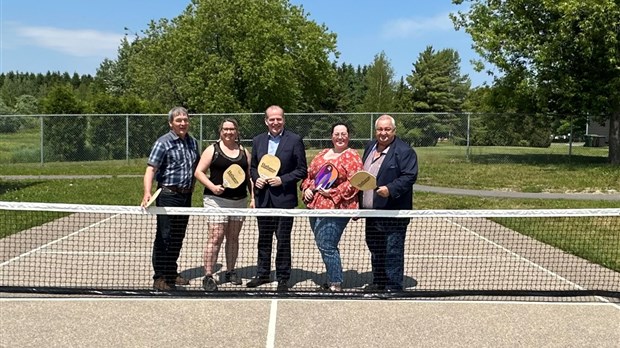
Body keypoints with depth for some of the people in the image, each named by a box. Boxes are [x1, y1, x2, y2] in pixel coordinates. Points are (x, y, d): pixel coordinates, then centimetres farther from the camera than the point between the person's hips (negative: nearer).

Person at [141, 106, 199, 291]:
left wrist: (191, 186, 15)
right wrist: (147, 193, -32)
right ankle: (160, 278, 5)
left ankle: (171, 273, 26)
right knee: (164, 237, -2)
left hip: (186, 196, 7)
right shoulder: (163, 143, -11)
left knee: (178, 237, 14)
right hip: (168, 195, -7)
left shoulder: (192, 142, 10)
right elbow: (151, 169, -19)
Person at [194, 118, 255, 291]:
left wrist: (253, 198, 7)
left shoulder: (244, 152, 13)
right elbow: (199, 172, -2)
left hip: (239, 200, 4)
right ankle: (208, 276, -5)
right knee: (215, 237, -9)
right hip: (217, 200, -4)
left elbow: (249, 177, 16)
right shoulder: (212, 150, 1)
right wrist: (212, 186, -16)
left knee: (233, 237, 11)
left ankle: (231, 272, 23)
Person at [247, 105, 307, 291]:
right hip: (263, 198, 4)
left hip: (284, 198, -4)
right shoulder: (258, 140, 10)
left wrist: (282, 180, -14)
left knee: (283, 240, 4)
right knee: (263, 239, 14)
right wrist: (256, 178, -3)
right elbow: (253, 167, 18)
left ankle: (283, 278, 15)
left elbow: (302, 170, -4)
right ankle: (262, 274, 27)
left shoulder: (294, 140, -4)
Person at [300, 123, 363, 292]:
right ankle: (332, 280, 27)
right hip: (315, 206, 8)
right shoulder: (322, 154, 17)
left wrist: (333, 192, -18)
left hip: (335, 209, -8)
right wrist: (306, 189, 3)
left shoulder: (352, 156, -5)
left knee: (327, 246, -9)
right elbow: (309, 174, 21)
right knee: (324, 246, 14)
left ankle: (336, 284, 3)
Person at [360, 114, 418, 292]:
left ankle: (394, 287, 6)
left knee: (393, 251, -4)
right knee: (375, 249, 19)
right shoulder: (370, 147, 14)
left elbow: (409, 176, -17)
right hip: (372, 211, 8)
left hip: (393, 213, -8)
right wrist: (359, 203, 17)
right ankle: (379, 282, 33)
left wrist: (390, 189, -30)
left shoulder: (404, 151, -11)